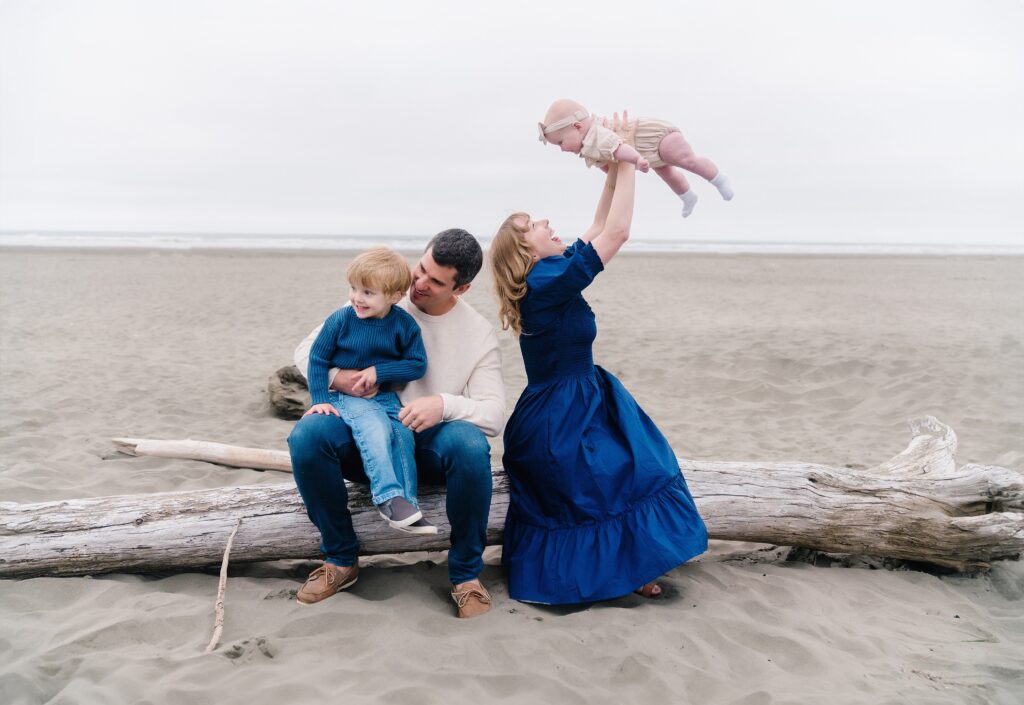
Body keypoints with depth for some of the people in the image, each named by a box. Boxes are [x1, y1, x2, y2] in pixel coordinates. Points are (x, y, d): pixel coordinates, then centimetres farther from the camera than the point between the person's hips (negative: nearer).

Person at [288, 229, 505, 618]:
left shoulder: (479, 334, -2)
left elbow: (494, 414, -9)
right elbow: (307, 350, 6)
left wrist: (444, 404, -30)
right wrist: (335, 375, -18)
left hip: (429, 443, -1)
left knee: (470, 445, -36)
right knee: (307, 434, -29)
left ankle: (466, 572, -13)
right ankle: (341, 559, -7)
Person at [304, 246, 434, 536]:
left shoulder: (404, 324, -4)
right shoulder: (340, 320, -8)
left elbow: (418, 364, -1)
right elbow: (317, 358, 0)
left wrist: (379, 371, -13)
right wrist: (320, 399, -5)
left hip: (386, 396, 3)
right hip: (345, 396, -3)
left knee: (403, 436, -18)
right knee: (375, 428, -29)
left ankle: (406, 504, -11)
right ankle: (388, 495, -30)